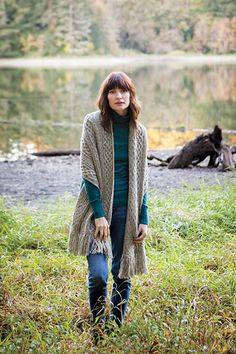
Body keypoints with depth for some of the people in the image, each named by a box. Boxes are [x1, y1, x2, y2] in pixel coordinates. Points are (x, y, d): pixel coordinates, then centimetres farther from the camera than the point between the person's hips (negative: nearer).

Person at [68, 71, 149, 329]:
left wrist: (143, 218, 4)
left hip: (126, 210, 3)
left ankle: (117, 326, 24)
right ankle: (98, 328, 11)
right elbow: (87, 170, -8)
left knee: (123, 274, 7)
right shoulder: (93, 123, -5)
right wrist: (99, 213, -14)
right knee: (98, 275, -11)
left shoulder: (139, 131, 6)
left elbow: (141, 179, 9)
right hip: (97, 206, -3)